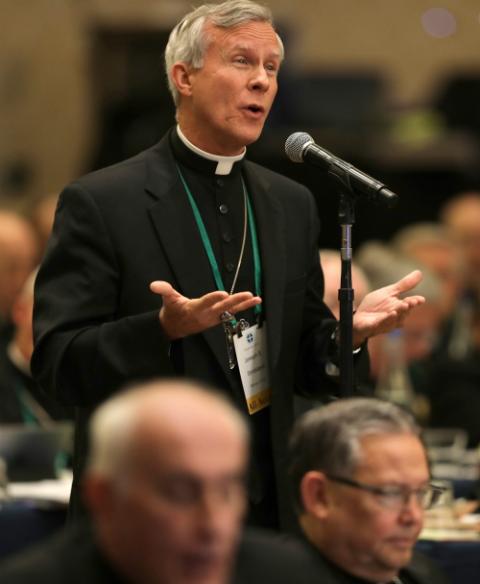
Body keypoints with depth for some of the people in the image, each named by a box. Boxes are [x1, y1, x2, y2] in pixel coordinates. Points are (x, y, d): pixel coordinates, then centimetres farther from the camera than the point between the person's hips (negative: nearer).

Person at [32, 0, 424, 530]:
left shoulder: (292, 205, 10)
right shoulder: (99, 203, -7)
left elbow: (304, 366, 13)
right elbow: (57, 364, -13)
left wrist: (351, 333, -8)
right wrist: (164, 329, -27)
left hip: (266, 505, 5)